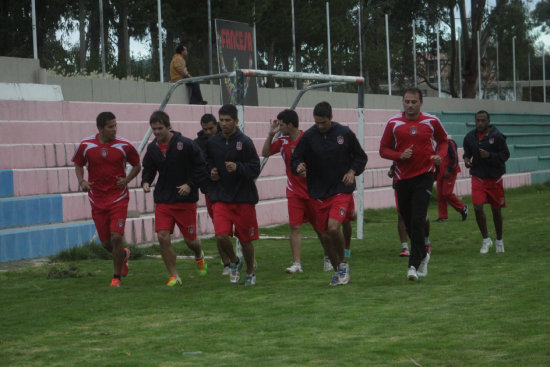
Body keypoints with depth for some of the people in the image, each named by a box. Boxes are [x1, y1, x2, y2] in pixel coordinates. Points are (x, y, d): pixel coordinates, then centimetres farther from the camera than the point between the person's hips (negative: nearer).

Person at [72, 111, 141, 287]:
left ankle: (116, 277, 2)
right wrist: (81, 181, -8)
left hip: (119, 198, -2)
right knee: (106, 243, 7)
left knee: (116, 237, -13)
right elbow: (78, 165, 12)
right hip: (97, 199, 2)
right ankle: (124, 255, 41)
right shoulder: (86, 145, -3)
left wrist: (126, 180, -10)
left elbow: (137, 166, 7)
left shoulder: (124, 145, -6)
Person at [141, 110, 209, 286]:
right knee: (162, 237, -11)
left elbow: (201, 167, -4)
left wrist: (190, 185, -14)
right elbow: (148, 169, 16)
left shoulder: (185, 144, -10)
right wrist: (146, 182, -4)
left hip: (186, 201, -3)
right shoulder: (152, 148, 3)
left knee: (190, 239, 5)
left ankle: (199, 256, 42)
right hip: (163, 201, 3)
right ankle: (174, 276, 1)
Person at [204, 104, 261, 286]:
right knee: (221, 235, -15)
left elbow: (255, 169, -10)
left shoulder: (245, 142, -8)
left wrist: (238, 167, -25)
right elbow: (207, 163, 22)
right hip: (220, 197, 2)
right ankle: (234, 262, 14)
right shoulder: (212, 142, 5)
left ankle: (250, 272, 31)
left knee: (245, 239, 7)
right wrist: (210, 172, 1)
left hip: (243, 197, -2)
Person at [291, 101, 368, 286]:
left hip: (342, 190, -2)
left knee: (333, 227, -21)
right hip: (318, 193, 3)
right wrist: (299, 167, -20)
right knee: (324, 234, 6)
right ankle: (337, 270, 26)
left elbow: (361, 156, 10)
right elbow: (295, 160, 2)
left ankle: (343, 263, 3)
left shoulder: (344, 133, -3)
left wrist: (352, 171, -6)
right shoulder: (308, 136, -3)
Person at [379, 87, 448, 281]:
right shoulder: (393, 123, 2)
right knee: (409, 223, 10)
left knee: (417, 221, -14)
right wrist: (400, 155, -13)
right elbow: (383, 150, 6)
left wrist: (440, 156, -3)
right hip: (402, 178, 2)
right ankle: (423, 256, 34)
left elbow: (443, 141, 17)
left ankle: (414, 265, -11)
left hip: (424, 176, -2)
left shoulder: (432, 121, 2)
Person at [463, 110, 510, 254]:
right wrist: (466, 160, -6)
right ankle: (486, 239, 3)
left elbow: (505, 154, -8)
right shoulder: (470, 137, 2)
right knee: (478, 207, -14)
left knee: (496, 210, 9)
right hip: (478, 177, 2)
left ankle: (499, 241, 28)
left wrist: (489, 155, -23)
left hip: (495, 177, -2)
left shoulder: (497, 136, -9)